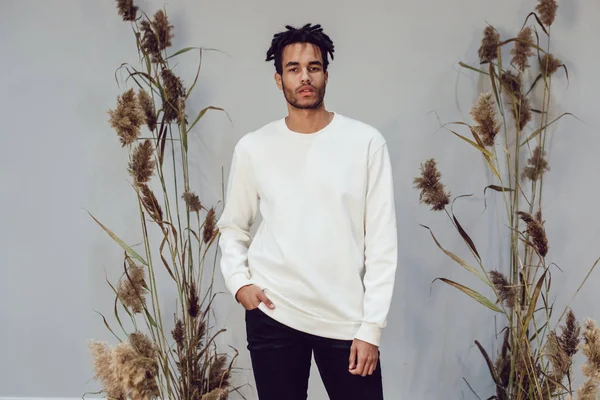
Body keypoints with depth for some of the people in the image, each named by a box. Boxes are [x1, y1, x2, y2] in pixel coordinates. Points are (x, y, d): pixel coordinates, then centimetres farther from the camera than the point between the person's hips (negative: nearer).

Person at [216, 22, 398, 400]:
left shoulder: (366, 142, -2)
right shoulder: (252, 148, 3)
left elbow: (382, 241, -3)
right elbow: (233, 227, 14)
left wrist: (371, 327, -6)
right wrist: (239, 281, -4)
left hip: (347, 319, -1)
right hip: (273, 316, 1)